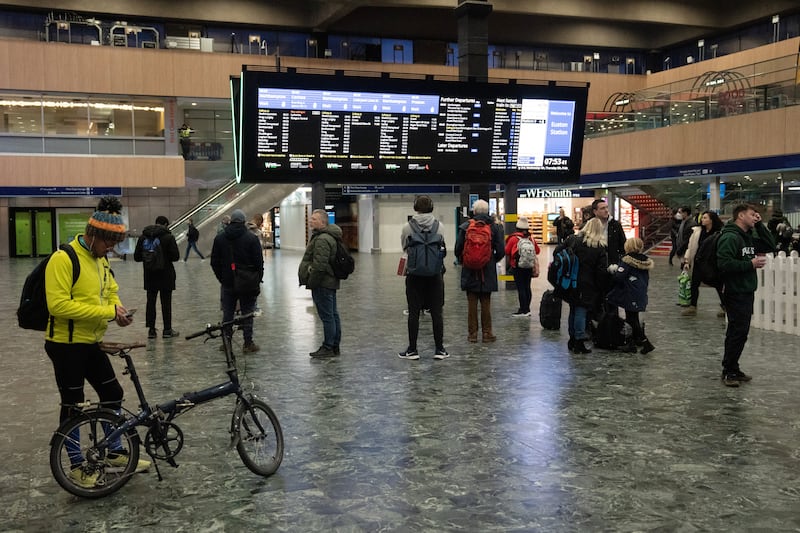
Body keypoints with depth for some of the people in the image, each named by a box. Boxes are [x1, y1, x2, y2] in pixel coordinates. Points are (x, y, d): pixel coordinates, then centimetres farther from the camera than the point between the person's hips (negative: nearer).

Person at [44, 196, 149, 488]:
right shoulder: (63, 259, -20)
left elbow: (111, 291, 20)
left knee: (113, 393, 13)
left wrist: (118, 309, -4)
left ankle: (115, 452, 30)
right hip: (66, 344, -8)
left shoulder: (100, 260, 7)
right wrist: (107, 312, -26)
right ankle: (77, 465, 19)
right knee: (73, 404, 4)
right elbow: (58, 305, -27)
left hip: (91, 343, 8)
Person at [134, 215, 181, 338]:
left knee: (151, 301, 10)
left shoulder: (143, 237, 2)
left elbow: (137, 257, 3)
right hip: (165, 275, -3)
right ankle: (167, 330, 8)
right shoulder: (168, 237, -10)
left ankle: (151, 329, 11)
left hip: (150, 276, 3)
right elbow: (176, 256, -13)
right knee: (166, 302, 4)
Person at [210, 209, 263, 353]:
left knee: (227, 313, 10)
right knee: (247, 313, 4)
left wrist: (221, 278, 13)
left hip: (228, 283, 3)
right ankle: (248, 344, 6)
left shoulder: (219, 238, 4)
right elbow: (259, 262, -8)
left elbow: (214, 262, 7)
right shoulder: (252, 238, -6)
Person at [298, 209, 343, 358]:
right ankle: (335, 346, 21)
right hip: (330, 282, 11)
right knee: (333, 315, 14)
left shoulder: (322, 240, -18)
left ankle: (328, 348, -1)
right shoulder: (329, 236, 17)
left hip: (322, 284, -11)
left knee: (327, 316, -6)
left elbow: (320, 265, -24)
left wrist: (311, 282, -16)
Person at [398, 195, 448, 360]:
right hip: (435, 274, 1)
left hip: (414, 274, -1)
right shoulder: (439, 226, -4)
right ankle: (439, 349, 10)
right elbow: (444, 250, 6)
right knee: (437, 312, 7)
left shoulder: (408, 227, -8)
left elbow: (404, 248, 6)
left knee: (414, 312, 5)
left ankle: (412, 350, 8)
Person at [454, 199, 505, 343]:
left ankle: (472, 333, 10)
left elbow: (458, 249, -5)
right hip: (488, 271, 0)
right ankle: (487, 333, 11)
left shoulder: (465, 227, -5)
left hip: (470, 271, 0)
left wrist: (463, 261, 14)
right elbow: (500, 251, -5)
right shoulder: (495, 227, -3)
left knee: (472, 303, 6)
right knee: (486, 303, 8)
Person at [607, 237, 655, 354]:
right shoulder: (646, 262, 8)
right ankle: (633, 343, 25)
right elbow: (646, 280, 16)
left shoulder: (627, 260, -15)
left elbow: (619, 277, -21)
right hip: (641, 296, 8)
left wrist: (613, 269, -3)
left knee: (632, 319, -1)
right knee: (634, 319, 17)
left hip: (630, 295, -8)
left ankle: (646, 343, -5)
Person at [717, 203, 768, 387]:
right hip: (736, 293, -10)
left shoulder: (748, 236, 16)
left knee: (739, 331, 13)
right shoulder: (730, 237, -15)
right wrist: (751, 264, -19)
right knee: (738, 332, -7)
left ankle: (733, 368, 21)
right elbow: (724, 264, -25)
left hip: (747, 292, 10)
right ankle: (728, 371, 1)